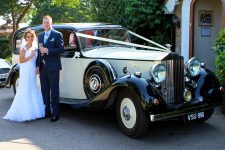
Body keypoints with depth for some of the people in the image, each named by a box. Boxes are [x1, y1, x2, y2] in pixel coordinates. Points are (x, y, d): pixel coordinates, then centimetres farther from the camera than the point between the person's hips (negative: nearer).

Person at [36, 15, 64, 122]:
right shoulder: (40, 36, 15)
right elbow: (39, 51, 15)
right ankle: (46, 111, 22)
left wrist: (48, 51, -17)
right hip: (42, 68, 6)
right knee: (44, 91, 12)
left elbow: (61, 49, -10)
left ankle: (55, 113, 4)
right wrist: (37, 65, 9)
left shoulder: (57, 35, -3)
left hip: (53, 67, -6)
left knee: (54, 91, -1)